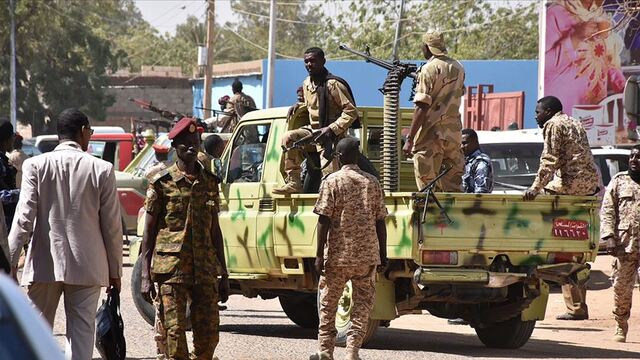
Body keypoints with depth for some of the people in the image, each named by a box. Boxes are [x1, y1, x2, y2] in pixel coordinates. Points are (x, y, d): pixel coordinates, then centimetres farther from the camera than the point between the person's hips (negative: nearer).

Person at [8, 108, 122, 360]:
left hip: (44, 264, 0)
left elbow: (24, 217, -8)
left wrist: (10, 261, -4)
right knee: (81, 332, 1)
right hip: (86, 267, 0)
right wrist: (115, 271, 9)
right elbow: (112, 226, 1)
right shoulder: (102, 170, -3)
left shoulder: (36, 166, -3)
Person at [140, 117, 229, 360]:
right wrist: (145, 276, -5)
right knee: (174, 332, -4)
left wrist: (223, 275, 13)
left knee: (208, 334, 1)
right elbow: (149, 232, 1)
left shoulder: (210, 182, 11)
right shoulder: (162, 183, 0)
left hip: (205, 270, 4)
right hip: (171, 269, -4)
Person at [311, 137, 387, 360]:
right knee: (363, 304, 8)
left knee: (328, 304, 12)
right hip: (367, 255, 2)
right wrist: (382, 255, 12)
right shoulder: (372, 183, 5)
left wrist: (319, 255, -9)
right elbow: (380, 222, 6)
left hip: (338, 254, -2)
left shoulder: (332, 181, -5)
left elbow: (324, 220, -10)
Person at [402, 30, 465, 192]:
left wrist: (409, 139, -17)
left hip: (431, 135, -6)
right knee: (453, 184, 11)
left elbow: (422, 108, -17)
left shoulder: (428, 70, -11)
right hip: (454, 133, 6)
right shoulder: (458, 68, 9)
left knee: (427, 187, -2)